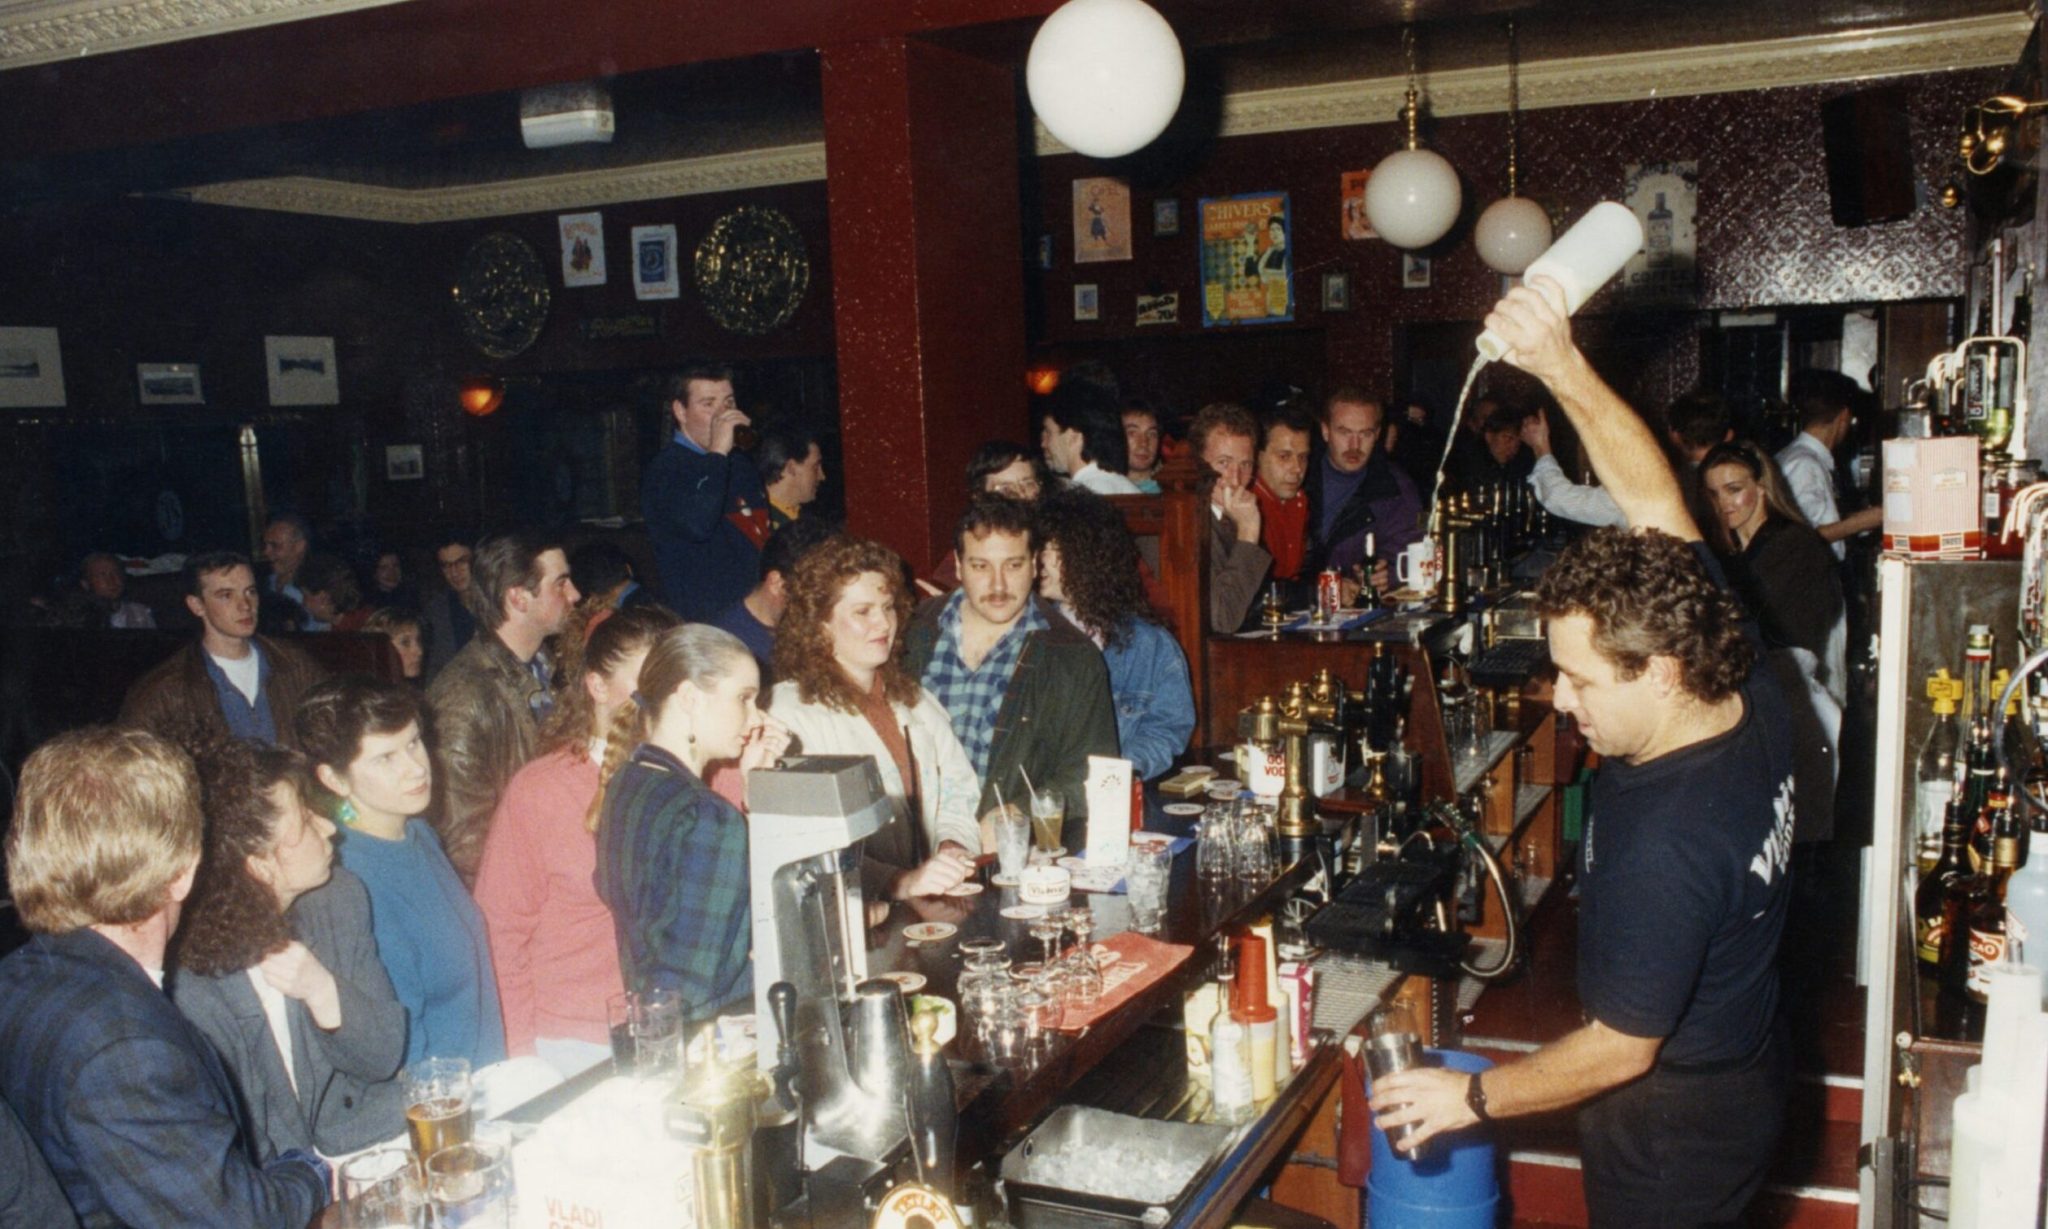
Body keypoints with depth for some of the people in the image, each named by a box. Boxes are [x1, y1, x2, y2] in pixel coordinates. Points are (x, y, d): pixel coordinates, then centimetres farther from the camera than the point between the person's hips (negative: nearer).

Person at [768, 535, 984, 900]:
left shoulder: (915, 701, 21)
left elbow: (959, 795, 17)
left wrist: (954, 846, -3)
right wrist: (902, 883, -25)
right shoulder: (791, 710, -6)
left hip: (932, 908, 5)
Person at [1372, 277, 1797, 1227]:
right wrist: (1562, 367, -20)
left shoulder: (1663, 845, -38)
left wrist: (1475, 1097, -13)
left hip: (1676, 1122, -8)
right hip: (1742, 1069, 9)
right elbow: (1653, 500, -12)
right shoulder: (1747, 693, -16)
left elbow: (1621, 1048, -26)